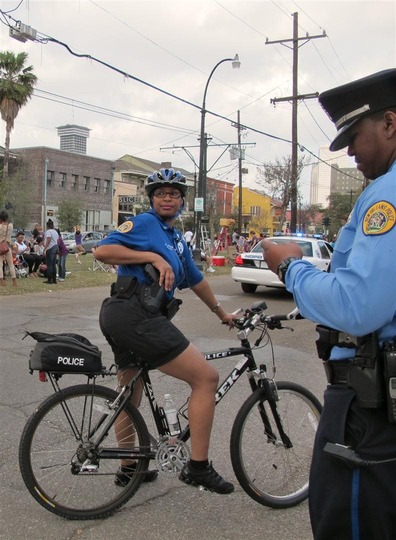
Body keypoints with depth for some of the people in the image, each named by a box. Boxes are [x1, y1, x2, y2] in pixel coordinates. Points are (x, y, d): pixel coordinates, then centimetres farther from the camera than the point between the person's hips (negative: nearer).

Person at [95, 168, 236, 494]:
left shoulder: (178, 241, 24)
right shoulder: (145, 223, -3)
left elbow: (196, 280, 33)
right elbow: (102, 251, -13)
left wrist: (221, 313, 40)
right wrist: (153, 257, -17)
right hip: (135, 313, -10)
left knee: (130, 396, 21)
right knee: (206, 377, -9)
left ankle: (128, 468, 38)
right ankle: (198, 467, -2)